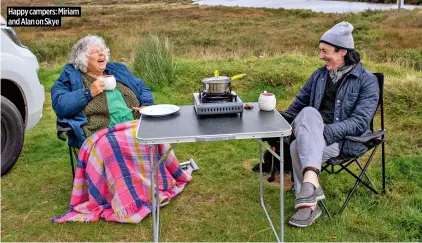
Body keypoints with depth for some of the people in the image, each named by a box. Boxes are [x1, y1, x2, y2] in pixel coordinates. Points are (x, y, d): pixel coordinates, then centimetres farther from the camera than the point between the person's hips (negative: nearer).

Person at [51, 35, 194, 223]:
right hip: (101, 134, -4)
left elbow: (143, 89, 25)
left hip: (135, 126, 5)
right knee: (109, 147, -39)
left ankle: (162, 180, -9)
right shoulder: (71, 77, 13)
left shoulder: (118, 70, 25)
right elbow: (59, 104, -1)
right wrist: (89, 92, -7)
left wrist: (146, 106, 3)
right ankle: (126, 199, -26)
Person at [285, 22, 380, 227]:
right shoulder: (319, 75, 13)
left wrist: (325, 132, -26)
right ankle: (311, 182, -42)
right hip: (312, 134, 5)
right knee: (309, 113, -32)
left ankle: (309, 204, -28)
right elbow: (298, 104, 20)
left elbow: (359, 122, -15)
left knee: (299, 146, -33)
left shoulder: (367, 81, -4)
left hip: (345, 140, -5)